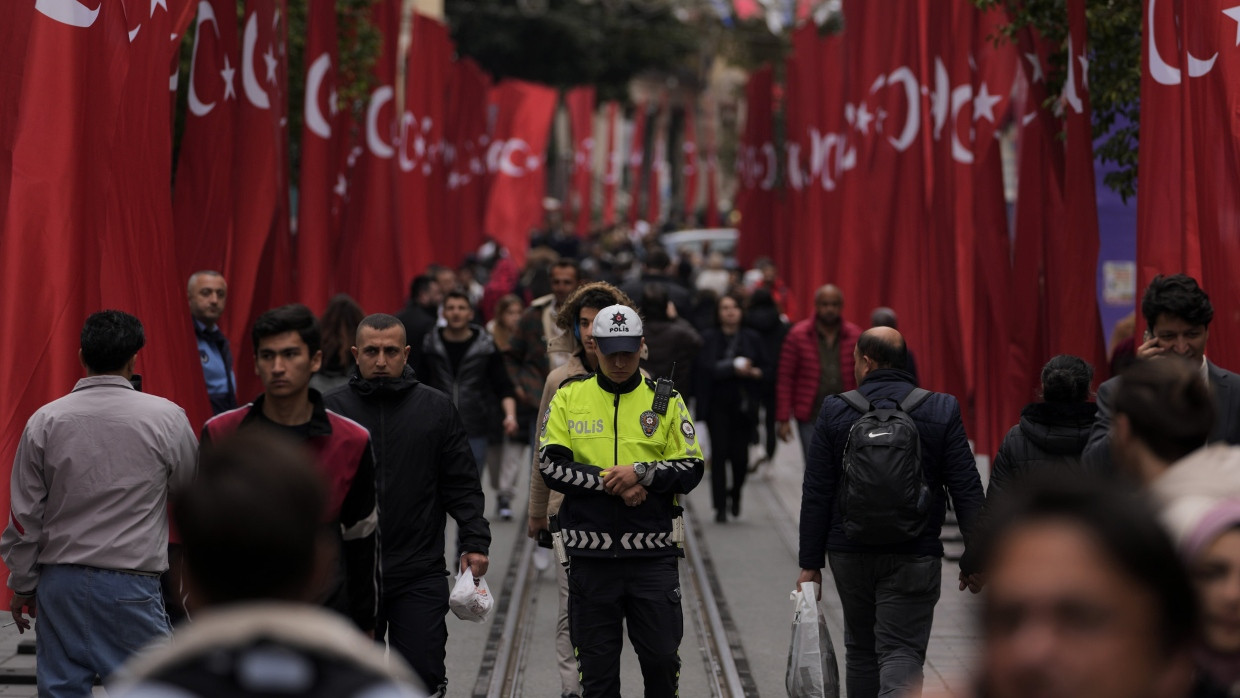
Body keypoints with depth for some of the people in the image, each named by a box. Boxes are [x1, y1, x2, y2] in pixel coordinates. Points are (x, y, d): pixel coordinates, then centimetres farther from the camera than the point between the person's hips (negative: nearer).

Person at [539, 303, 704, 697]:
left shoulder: (665, 400, 6)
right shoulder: (569, 398, 5)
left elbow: (691, 469, 1)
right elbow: (550, 466, -4)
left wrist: (639, 472, -15)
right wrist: (613, 482, -14)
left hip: (652, 552, 0)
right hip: (591, 552, 0)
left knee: (661, 657, 2)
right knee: (597, 665, 6)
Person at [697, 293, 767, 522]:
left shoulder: (752, 338, 8)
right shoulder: (709, 338, 1)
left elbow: (766, 368, 10)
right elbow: (707, 368, -9)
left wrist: (755, 373, -11)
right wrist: (735, 369, -16)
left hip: (743, 406, 1)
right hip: (718, 404, -1)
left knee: (740, 455, -1)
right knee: (719, 453, -5)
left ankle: (735, 493, 29)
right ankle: (720, 506, 2)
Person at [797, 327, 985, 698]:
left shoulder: (835, 411, -2)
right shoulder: (941, 411, -2)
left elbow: (816, 495, -1)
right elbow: (966, 490, -3)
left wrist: (810, 563, 3)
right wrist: (974, 558, 3)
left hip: (850, 555, 1)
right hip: (914, 556, -1)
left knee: (861, 650, 17)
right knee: (902, 652, -4)